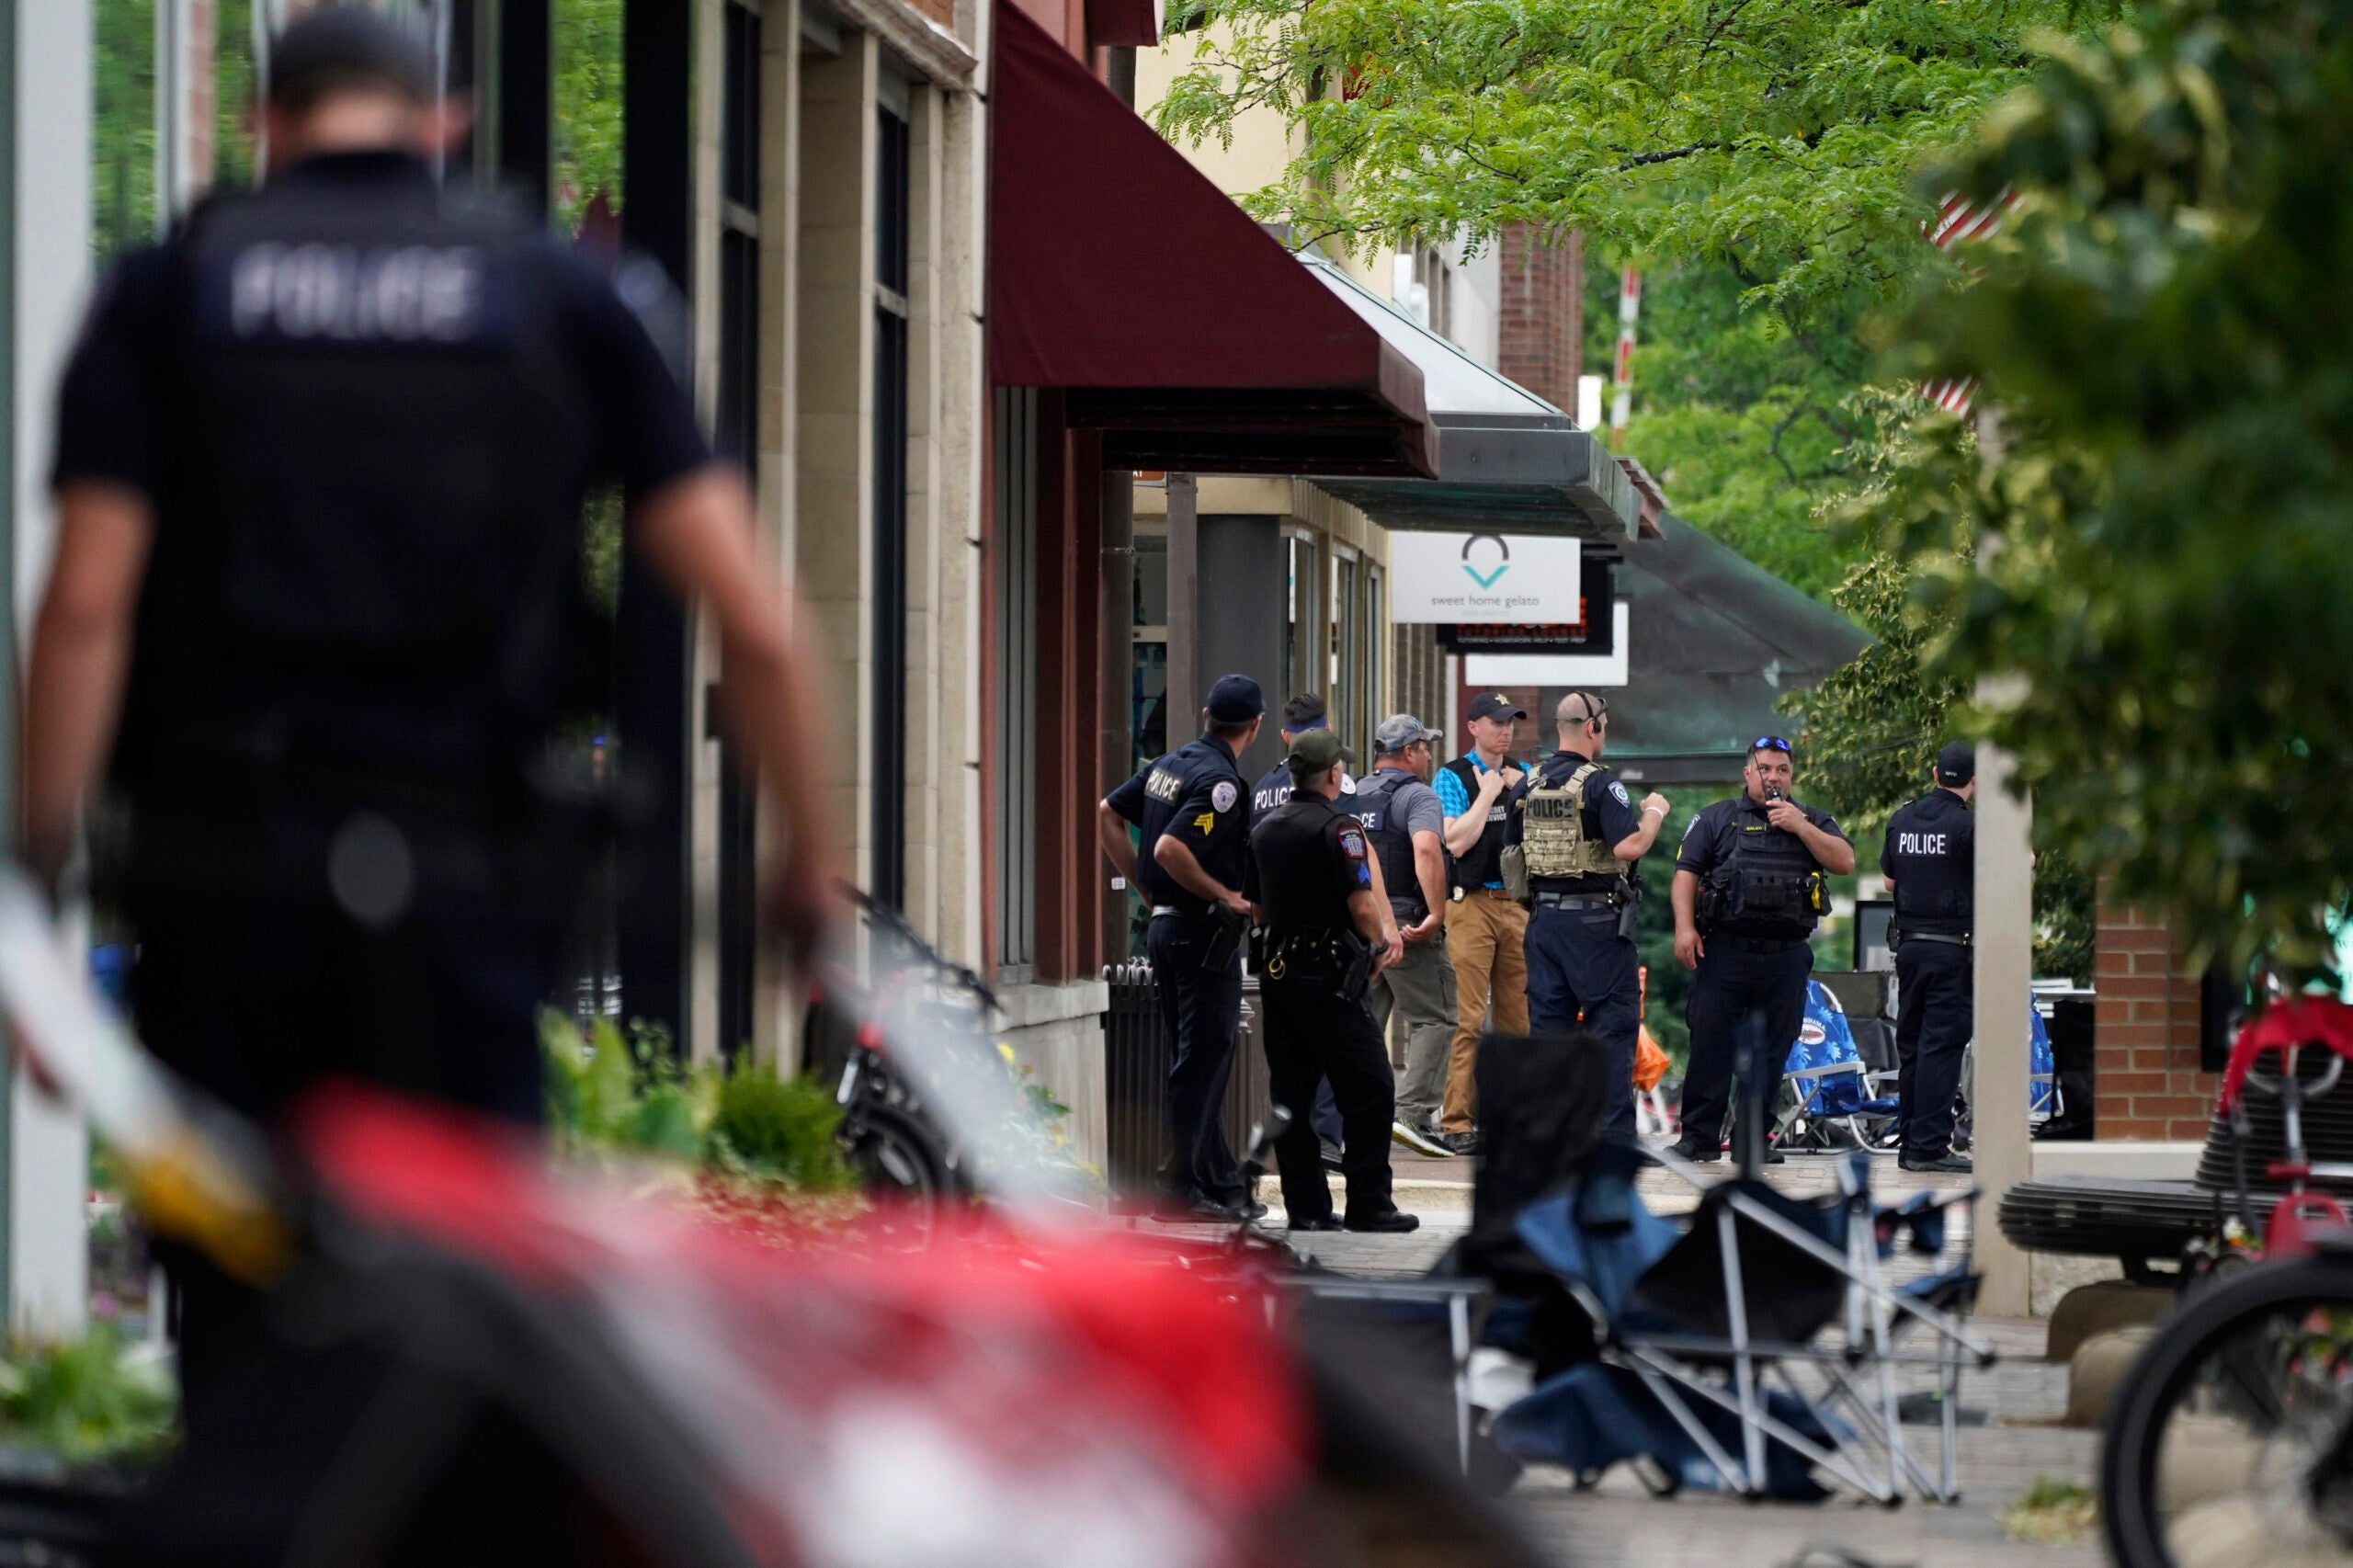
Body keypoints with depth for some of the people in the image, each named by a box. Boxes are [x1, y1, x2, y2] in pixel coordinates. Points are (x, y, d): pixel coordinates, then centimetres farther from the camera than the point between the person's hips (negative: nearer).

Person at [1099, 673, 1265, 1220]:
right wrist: (1225, 896, -15)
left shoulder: (1170, 764, 9)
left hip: (1165, 925, 9)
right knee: (1204, 1059, -5)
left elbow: (1107, 814, 16)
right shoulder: (1220, 781, -18)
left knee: (1202, 1057, 14)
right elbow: (1171, 849, -27)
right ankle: (1181, 1187, -5)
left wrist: (1146, 887, 17)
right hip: (1206, 932, -9)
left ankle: (1221, 1181, 20)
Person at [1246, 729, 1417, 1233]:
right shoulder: (1338, 827, -11)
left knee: (1291, 1092, 8)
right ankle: (1368, 1204, -5)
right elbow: (1362, 905, -17)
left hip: (1278, 969, 7)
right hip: (1330, 975, -7)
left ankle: (1305, 1205, 8)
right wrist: (1378, 946, 2)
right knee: (1368, 1087, -2)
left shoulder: (1264, 830, 11)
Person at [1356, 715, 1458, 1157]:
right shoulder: (1417, 796, -8)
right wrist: (1437, 913, -25)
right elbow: (1426, 849, -25)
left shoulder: (1353, 797, 15)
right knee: (1433, 1020, -2)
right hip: (1406, 925, -7)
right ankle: (1414, 1113, -13)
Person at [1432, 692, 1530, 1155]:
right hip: (1472, 904, -5)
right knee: (1468, 1019, -10)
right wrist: (1488, 793, -6)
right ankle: (1456, 1123, -10)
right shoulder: (1453, 778, 1)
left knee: (1517, 1020, 4)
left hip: (1518, 904, 5)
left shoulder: (1525, 777, 16)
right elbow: (1456, 841, -11)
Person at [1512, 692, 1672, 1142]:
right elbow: (1629, 847, -22)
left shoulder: (1528, 787, 8)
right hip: (1596, 920, -6)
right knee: (1613, 1024, -2)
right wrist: (1654, 812, -6)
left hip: (1544, 917, 6)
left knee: (1547, 1021, 9)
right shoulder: (1599, 784, -13)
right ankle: (1614, 1135, -6)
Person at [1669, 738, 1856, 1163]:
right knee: (1710, 1045, -5)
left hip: (1787, 957, 2)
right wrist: (1684, 927, -11)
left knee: (1771, 1053, 4)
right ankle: (1698, 1135, -1)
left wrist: (1799, 827, -7)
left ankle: (1755, 1139, 11)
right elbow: (1686, 873, 3)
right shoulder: (1717, 819, 9)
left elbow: (1844, 862, 0)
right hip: (1725, 952, -2)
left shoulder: (1812, 821, 14)